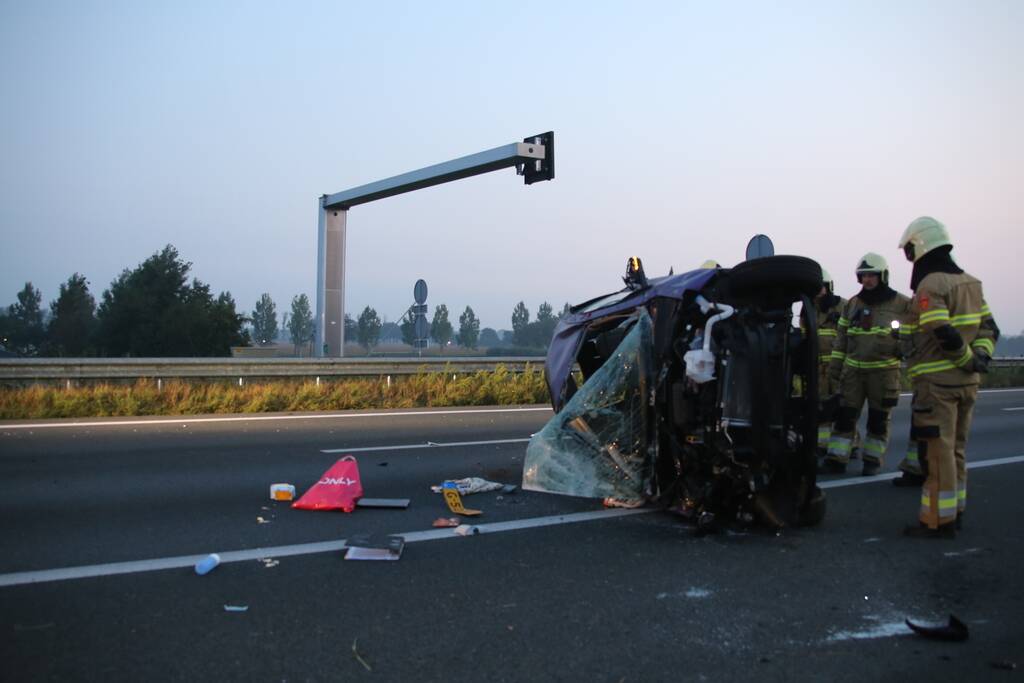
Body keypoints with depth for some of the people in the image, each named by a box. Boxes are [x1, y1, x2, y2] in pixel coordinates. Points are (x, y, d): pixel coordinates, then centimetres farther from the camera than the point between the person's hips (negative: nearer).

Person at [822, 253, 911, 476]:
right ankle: (836, 459, 4)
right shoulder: (852, 304, 9)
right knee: (844, 415, 0)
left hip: (883, 371, -3)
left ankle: (873, 460, 17)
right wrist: (835, 365, 8)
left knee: (878, 419, 5)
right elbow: (841, 337, 11)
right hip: (853, 370, 3)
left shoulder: (901, 304, -3)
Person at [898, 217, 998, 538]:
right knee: (956, 449, 16)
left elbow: (945, 335, -22)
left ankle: (938, 520, 0)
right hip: (967, 382, 9)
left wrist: (969, 360, -9)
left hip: (937, 382, -9)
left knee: (937, 453, -4)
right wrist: (980, 357, -1)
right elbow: (988, 328, 12)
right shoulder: (970, 282, 14)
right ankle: (955, 512, 25)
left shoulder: (929, 286, -13)